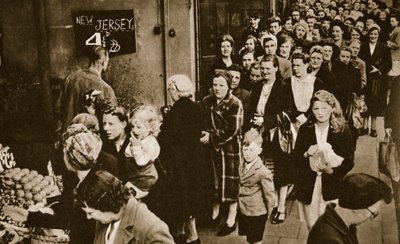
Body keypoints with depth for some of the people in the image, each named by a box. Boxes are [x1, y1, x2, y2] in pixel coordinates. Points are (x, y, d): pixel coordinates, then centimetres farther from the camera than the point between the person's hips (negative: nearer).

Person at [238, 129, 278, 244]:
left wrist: (266, 215, -7)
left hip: (256, 214, -7)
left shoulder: (263, 172, -26)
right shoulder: (243, 164, -3)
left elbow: (270, 195, -19)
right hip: (243, 211, 7)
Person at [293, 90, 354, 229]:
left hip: (331, 185, -2)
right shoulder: (305, 130, 1)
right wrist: (307, 154, -17)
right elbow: (295, 159, 3)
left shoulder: (342, 130, -4)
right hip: (308, 185, 2)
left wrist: (332, 170, -18)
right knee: (312, 227, 9)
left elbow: (349, 161, -3)